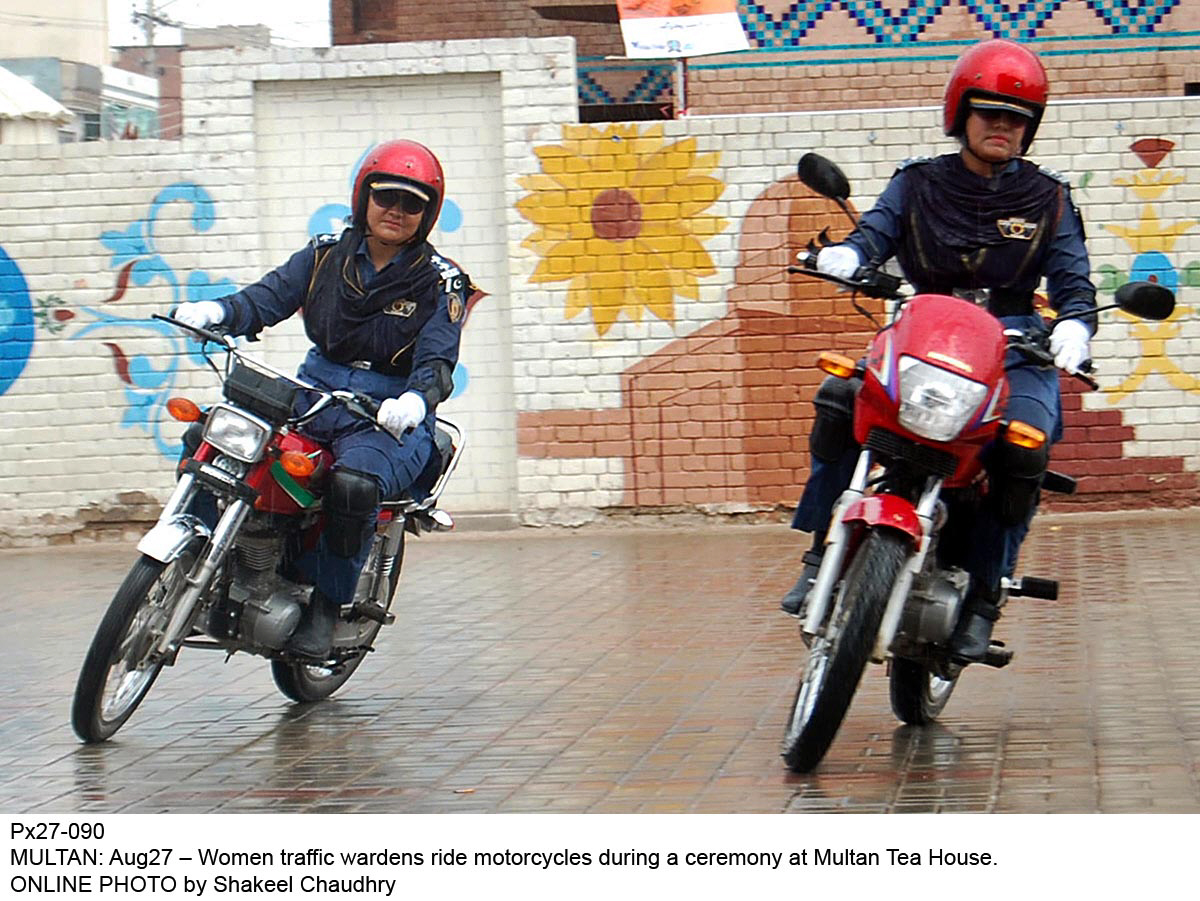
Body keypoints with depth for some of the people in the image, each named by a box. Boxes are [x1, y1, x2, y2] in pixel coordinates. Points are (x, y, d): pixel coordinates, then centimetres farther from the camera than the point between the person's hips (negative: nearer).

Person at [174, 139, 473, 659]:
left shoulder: (440, 284, 1)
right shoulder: (326, 256, 10)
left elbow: (437, 362, -9)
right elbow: (269, 296, 3)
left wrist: (416, 400, -33)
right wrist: (219, 312, -20)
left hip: (390, 418, -4)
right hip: (312, 397, 4)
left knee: (354, 483, -36)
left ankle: (327, 604, -14)